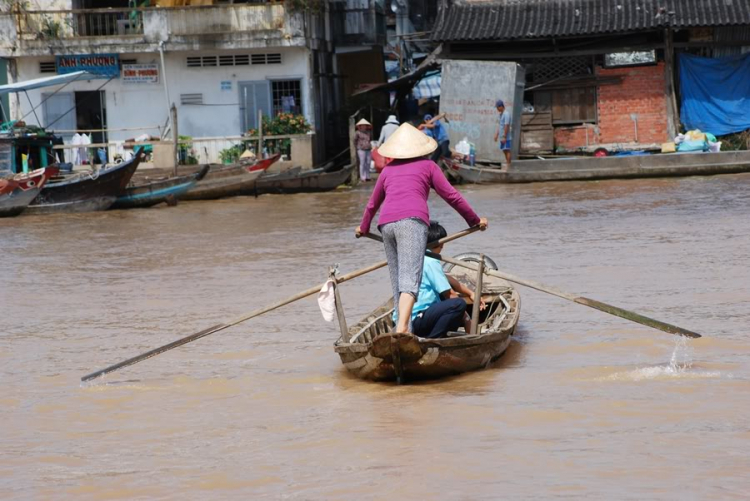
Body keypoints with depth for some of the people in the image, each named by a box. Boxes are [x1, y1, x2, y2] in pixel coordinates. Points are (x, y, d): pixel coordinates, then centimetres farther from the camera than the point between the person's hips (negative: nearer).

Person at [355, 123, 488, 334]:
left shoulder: (388, 169, 28)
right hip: (412, 221, -4)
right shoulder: (428, 166, 19)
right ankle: (402, 327, -38)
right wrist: (475, 220, 30)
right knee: (409, 279, -18)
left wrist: (363, 227, 57)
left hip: (386, 223, 4)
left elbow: (372, 204, 39)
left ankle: (402, 330, 7)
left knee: (397, 283, 12)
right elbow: (451, 196, 19)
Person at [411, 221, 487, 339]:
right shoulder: (431, 262, -11)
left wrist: (470, 293, 23)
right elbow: (449, 294, -9)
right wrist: (467, 319, -1)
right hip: (415, 319, -10)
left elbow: (446, 279, 25)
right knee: (459, 304, -22)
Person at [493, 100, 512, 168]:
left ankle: (508, 165, -6)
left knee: (507, 151, -7)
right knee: (504, 150, 13)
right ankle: (506, 163, 20)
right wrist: (497, 134, 19)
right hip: (502, 137, 9)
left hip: (506, 137, -9)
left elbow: (506, 126, -20)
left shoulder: (506, 114, -16)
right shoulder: (501, 114, 15)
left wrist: (504, 137, -21)